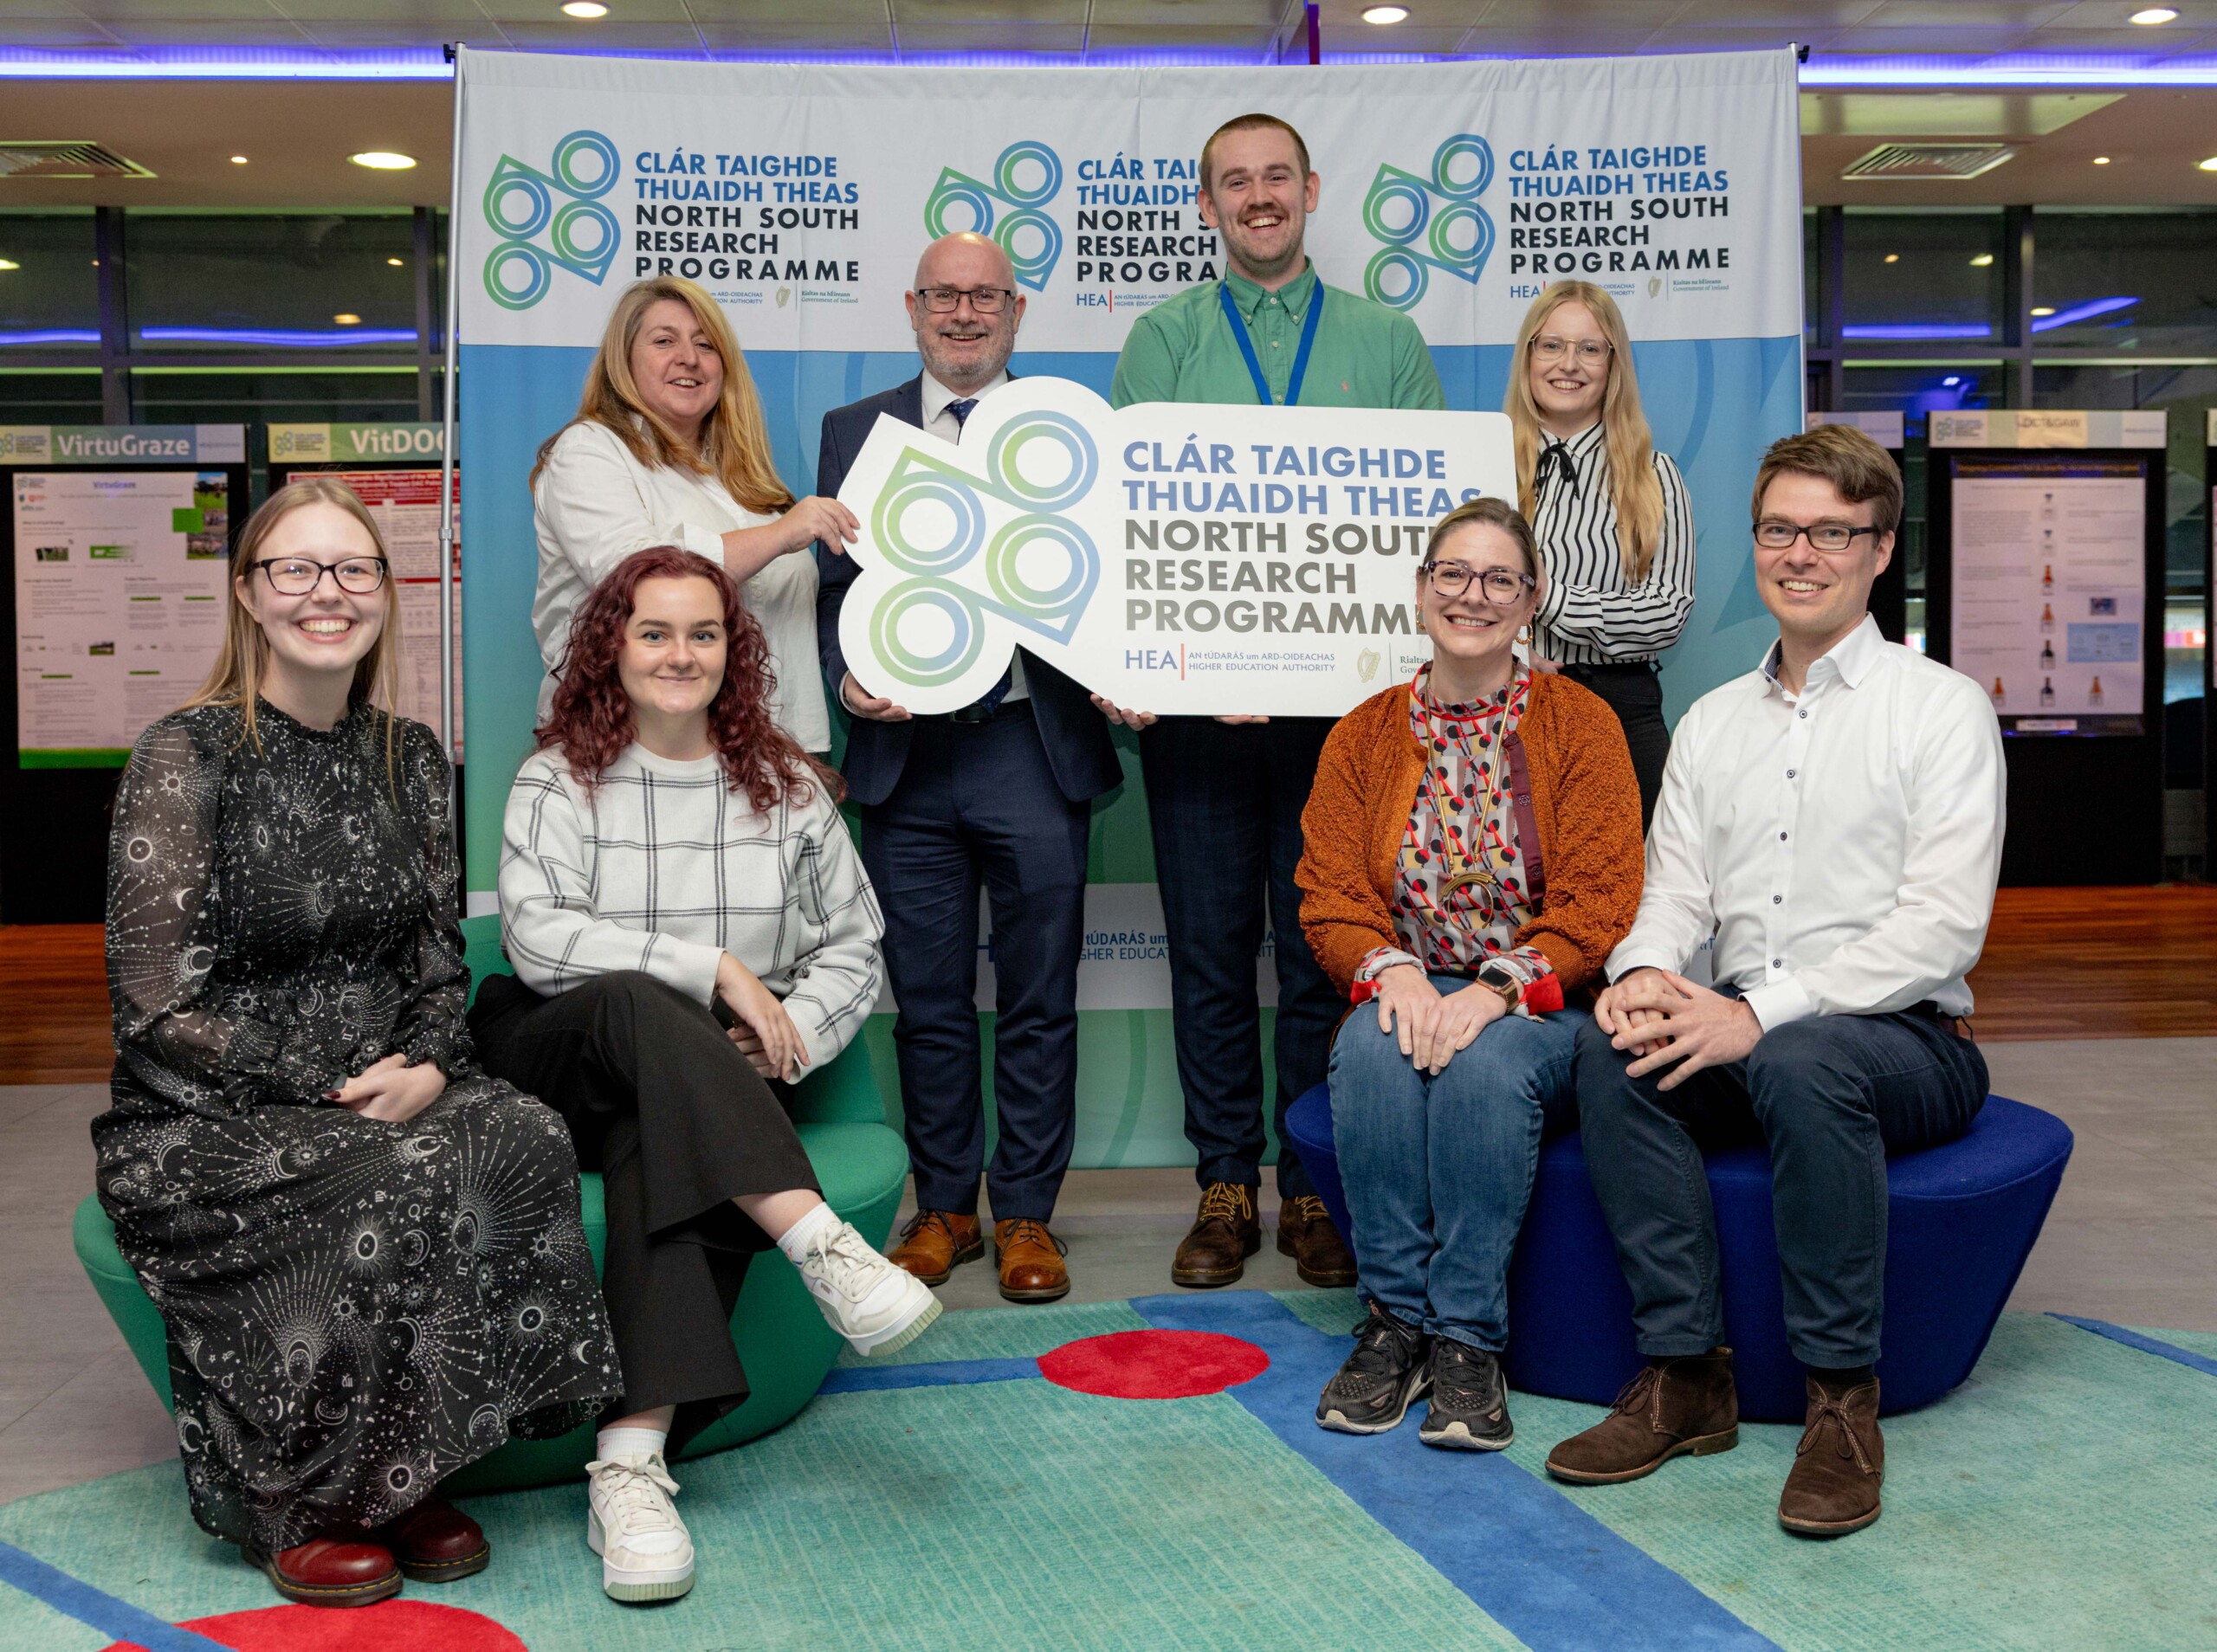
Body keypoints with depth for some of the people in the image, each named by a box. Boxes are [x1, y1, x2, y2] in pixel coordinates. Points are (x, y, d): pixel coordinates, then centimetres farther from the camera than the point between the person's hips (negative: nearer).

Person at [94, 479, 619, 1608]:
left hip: (384, 1097, 5)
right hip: (198, 1127, -4)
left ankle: (405, 1478, -11)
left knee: (523, 1143, -26)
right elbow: (158, 1009, -11)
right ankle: (298, 1504, -10)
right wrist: (334, 1096, -16)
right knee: (400, 1182, -33)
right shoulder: (188, 757, -7)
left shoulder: (409, 760, 10)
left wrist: (426, 1068, -7)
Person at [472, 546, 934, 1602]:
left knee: (656, 1142, -34)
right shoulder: (559, 780, 4)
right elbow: (539, 937, -11)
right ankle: (822, 1244, -44)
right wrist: (714, 969, -18)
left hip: (708, 1082, 1)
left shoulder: (787, 788, 11)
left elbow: (854, 946, 11)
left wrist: (792, 1034, -10)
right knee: (637, 1007, -36)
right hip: (561, 1064, -1)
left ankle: (632, 1459, -42)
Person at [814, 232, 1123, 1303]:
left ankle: (1025, 1213, 16)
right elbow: (833, 581, 9)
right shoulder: (855, 431, 12)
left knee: (1038, 1000, 5)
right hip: (904, 747, 1)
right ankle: (943, 1204, 22)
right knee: (928, 1003, 8)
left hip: (1033, 745, -1)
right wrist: (846, 673, -10)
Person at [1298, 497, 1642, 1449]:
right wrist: (1391, 971, -19)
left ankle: (1469, 1339, -23)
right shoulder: (1365, 736, 9)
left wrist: (1496, 988, -22)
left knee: (1486, 1062, -34)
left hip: (1541, 1009, -2)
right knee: (1373, 1048, -31)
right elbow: (1329, 892, 3)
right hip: (1405, 993, 2)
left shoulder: (1580, 726, 1)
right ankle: (1395, 1319, -20)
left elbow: (1599, 903, -8)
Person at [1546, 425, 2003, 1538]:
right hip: (1742, 1036, 4)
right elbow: (1676, 891, 12)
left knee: (1802, 1060, -36)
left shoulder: (1943, 708, 1)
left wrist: (1763, 1013, -21)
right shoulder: (1711, 722, 18)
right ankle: (1684, 1374, -19)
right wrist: (1645, 973, -14)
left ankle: (1843, 1398, -21)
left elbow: (1945, 924, -11)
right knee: (1613, 1045, -26)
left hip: (1908, 1041, -4)